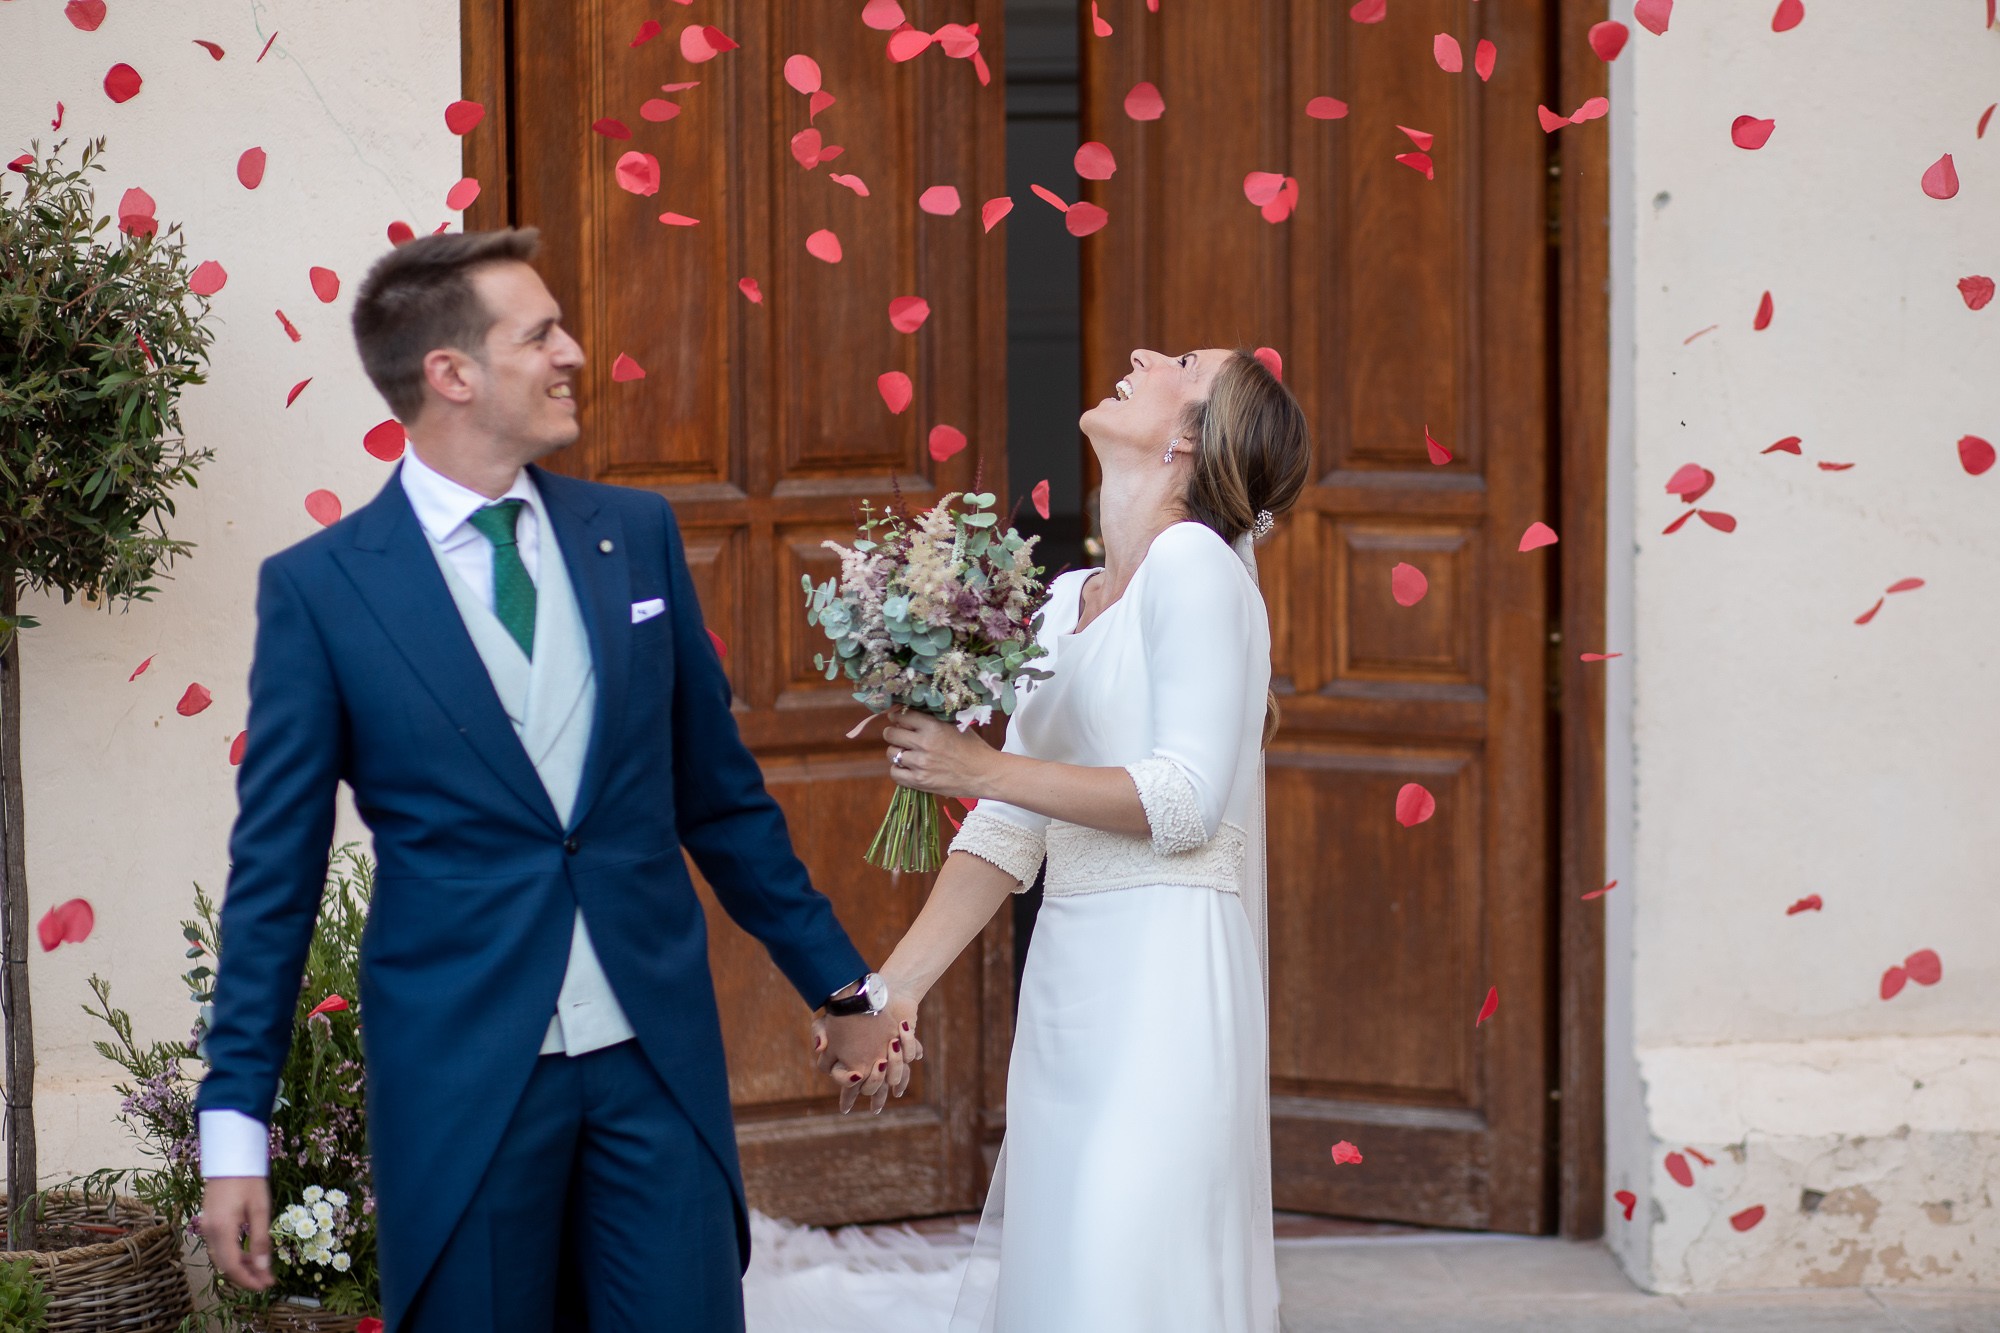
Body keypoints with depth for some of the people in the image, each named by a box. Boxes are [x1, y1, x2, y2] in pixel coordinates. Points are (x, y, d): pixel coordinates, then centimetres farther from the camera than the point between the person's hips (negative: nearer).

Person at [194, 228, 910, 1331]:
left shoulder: (636, 534, 6)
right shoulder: (318, 588, -4)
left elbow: (720, 794, 14)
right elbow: (275, 871, -2)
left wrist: (838, 986, 16)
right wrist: (235, 1126, -4)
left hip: (659, 1060, 3)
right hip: (459, 1067, -3)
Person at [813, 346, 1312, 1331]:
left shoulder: (1194, 564, -9)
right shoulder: (1067, 601, 16)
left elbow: (1186, 803, -15)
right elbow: (1009, 832, 13)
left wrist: (981, 767, -12)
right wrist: (895, 987, 4)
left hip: (1162, 990, -8)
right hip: (1067, 986, 8)